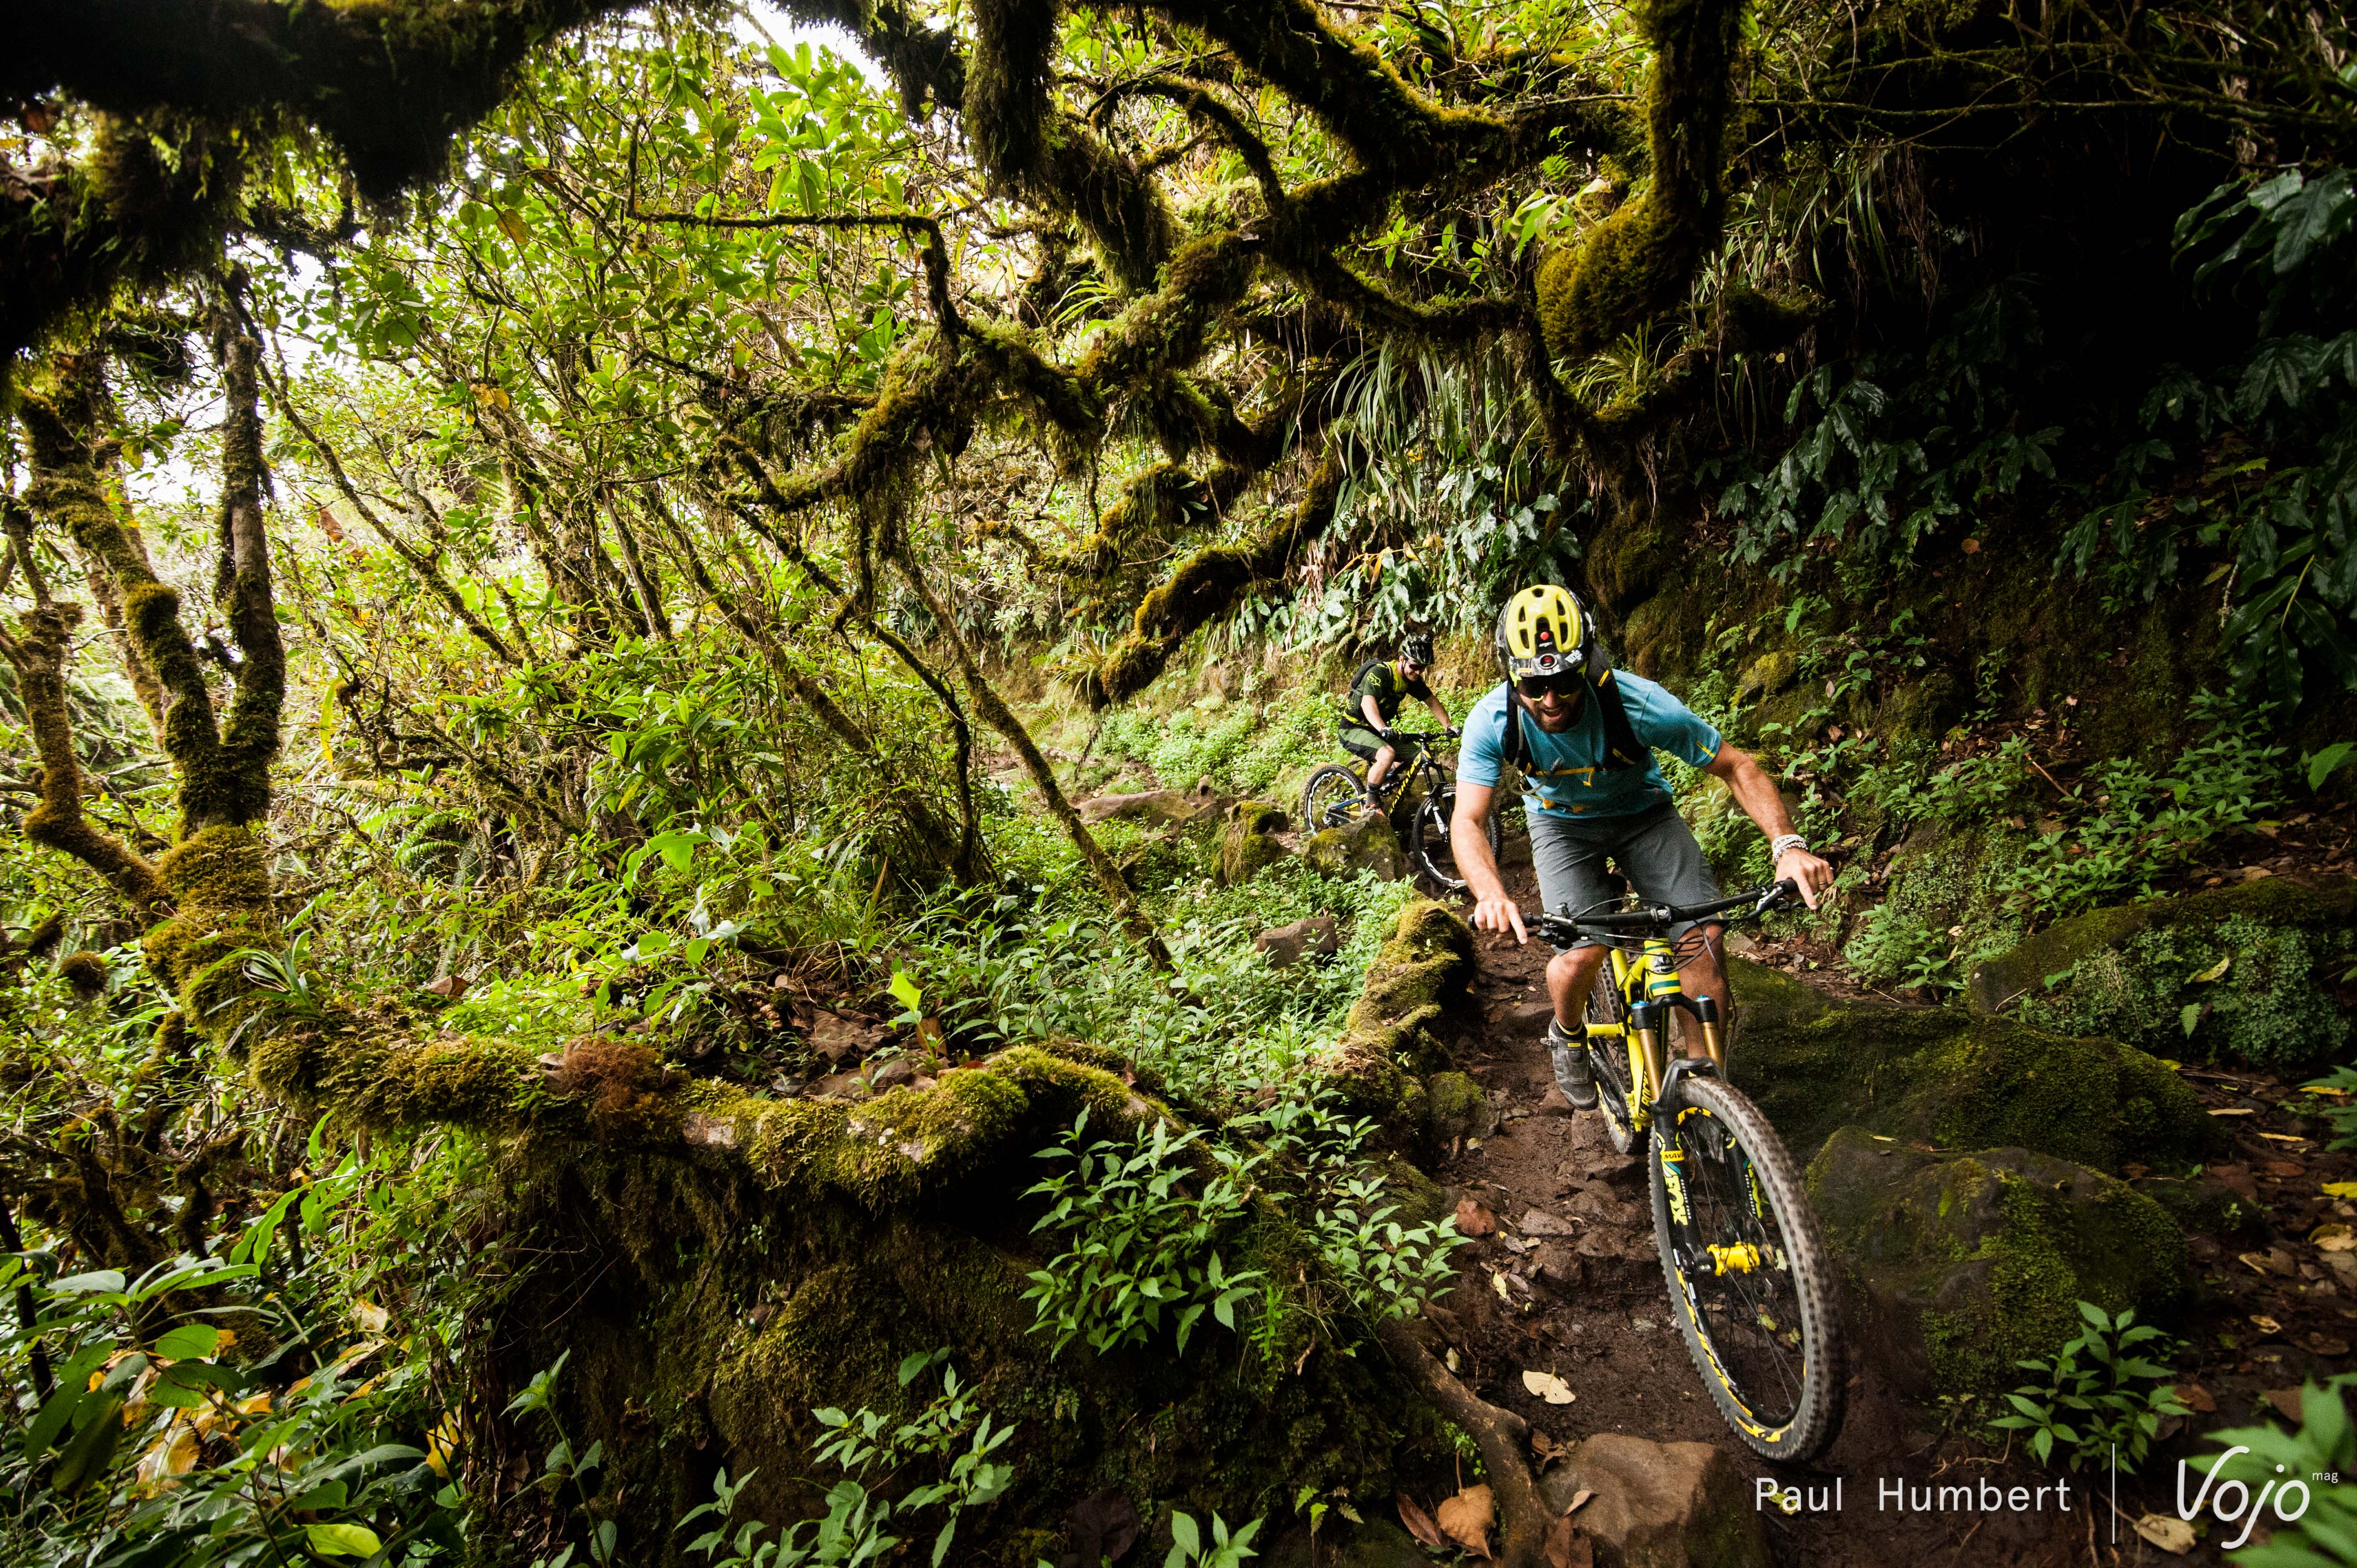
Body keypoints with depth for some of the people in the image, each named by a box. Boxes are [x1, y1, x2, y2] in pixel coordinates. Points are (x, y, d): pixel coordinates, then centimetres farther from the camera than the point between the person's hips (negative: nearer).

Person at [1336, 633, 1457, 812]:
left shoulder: (1413, 678, -1)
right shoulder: (1380, 672, -25)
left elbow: (1432, 701, 5)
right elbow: (1368, 702, -40)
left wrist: (1449, 726, -10)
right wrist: (1383, 729, -57)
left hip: (1378, 729, 8)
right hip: (1353, 729, -8)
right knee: (1387, 754, -33)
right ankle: (1371, 804, -19)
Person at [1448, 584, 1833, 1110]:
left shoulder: (1637, 703, -31)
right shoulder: (1493, 721, -29)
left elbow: (1737, 766, -20)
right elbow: (1467, 821, -34)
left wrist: (1788, 846, -35)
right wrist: (1491, 894, -54)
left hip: (1642, 813, 1)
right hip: (1563, 824, 0)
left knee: (1702, 938, -18)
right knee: (1580, 954, -20)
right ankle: (1568, 1036, 16)